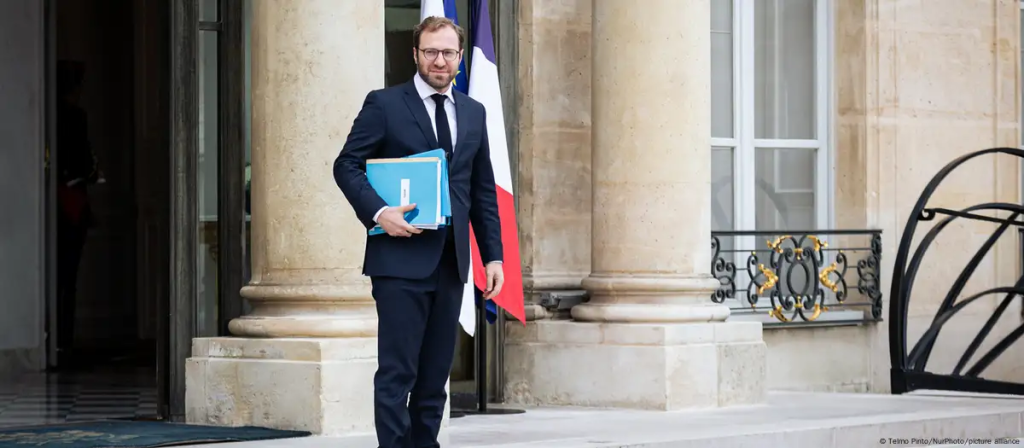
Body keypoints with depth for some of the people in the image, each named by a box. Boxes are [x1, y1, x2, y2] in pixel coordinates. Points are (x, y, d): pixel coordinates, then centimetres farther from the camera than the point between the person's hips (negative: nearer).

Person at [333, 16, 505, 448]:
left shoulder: (473, 113, 15)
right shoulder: (384, 104, 0)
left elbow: (484, 191, 17)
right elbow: (347, 165, -3)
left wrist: (493, 254, 10)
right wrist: (378, 212, -18)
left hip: (450, 262, 5)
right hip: (401, 259, -5)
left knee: (435, 375, 7)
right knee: (397, 372, -8)